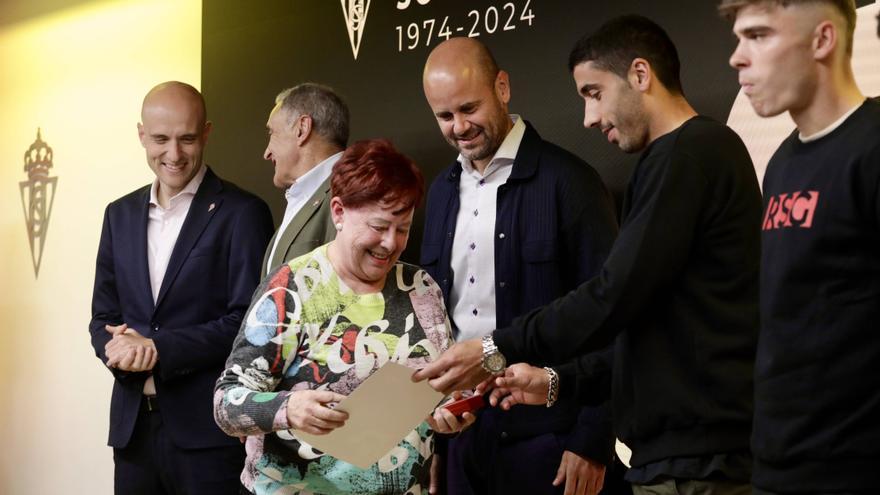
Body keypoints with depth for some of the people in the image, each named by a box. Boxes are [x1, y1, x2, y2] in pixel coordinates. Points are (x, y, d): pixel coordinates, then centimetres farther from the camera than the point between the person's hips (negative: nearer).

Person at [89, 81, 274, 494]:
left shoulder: (242, 213, -6)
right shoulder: (120, 214, 12)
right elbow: (103, 314, 14)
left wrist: (159, 348, -18)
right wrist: (116, 347, -9)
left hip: (208, 428, -5)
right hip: (133, 423, 5)